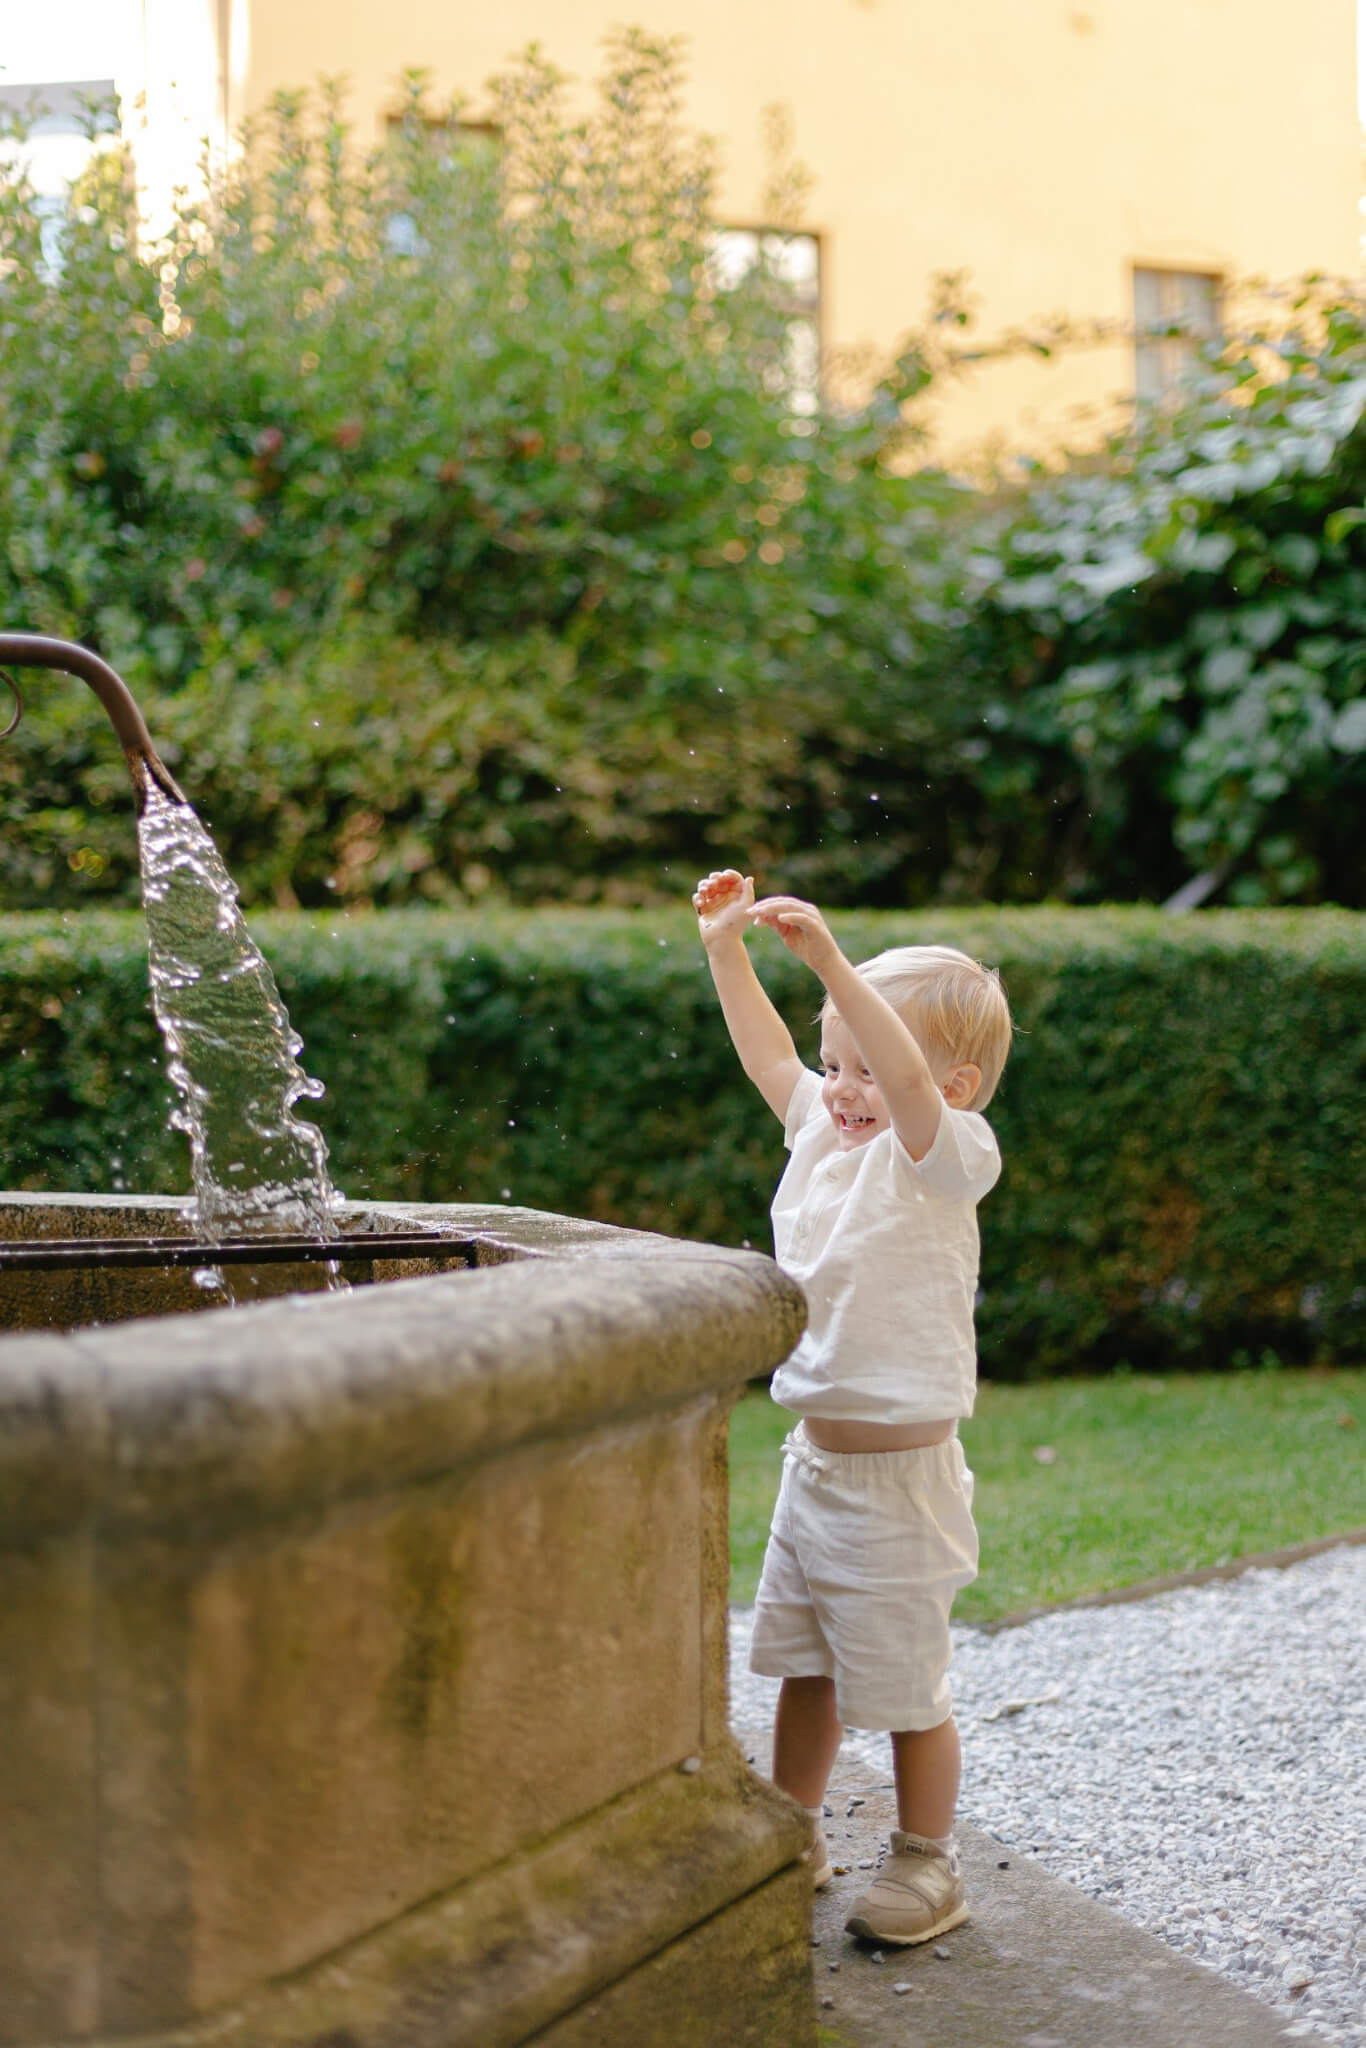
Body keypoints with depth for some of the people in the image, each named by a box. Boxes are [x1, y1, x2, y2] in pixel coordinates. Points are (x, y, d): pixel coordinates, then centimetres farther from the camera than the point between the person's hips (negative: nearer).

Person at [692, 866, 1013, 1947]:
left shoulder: (944, 1158, -15)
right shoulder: (826, 1134, 7)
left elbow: (910, 1080, -34)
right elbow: (770, 1055, 20)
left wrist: (830, 958, -42)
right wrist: (728, 947, 13)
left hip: (898, 1473, -8)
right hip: (815, 1455, 8)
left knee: (905, 1682, 4)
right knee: (800, 1662, 19)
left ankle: (927, 1863, 19)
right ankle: (794, 1833, 34)